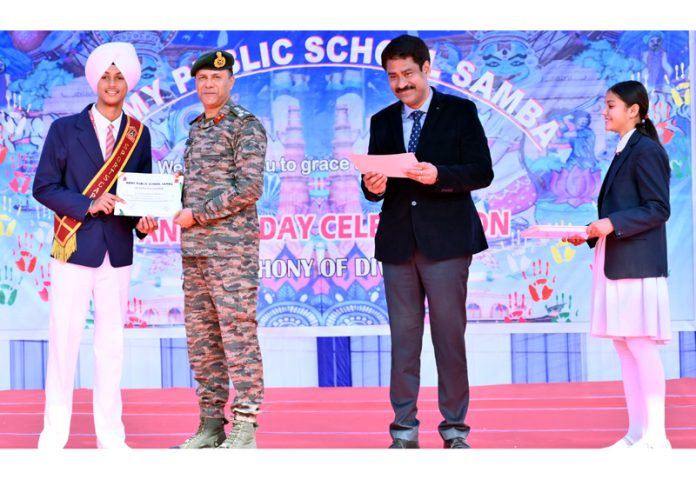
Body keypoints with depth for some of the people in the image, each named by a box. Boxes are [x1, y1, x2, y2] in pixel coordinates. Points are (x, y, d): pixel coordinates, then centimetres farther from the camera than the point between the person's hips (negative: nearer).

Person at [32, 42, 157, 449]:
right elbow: (43, 187, -3)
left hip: (118, 253, 2)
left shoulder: (139, 134, 8)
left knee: (112, 343, 7)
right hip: (75, 249, -2)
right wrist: (88, 205, -16)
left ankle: (110, 434, 13)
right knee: (64, 340, 0)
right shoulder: (65, 129, 0)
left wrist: (145, 220, -8)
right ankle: (55, 432, 8)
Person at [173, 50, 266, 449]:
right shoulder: (196, 129, 18)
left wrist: (198, 214, -13)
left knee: (238, 333, -7)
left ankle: (245, 428, -4)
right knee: (201, 337, 8)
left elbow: (250, 187, -14)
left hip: (232, 246, -8)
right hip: (194, 249, 8)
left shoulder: (247, 125, -5)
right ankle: (211, 425, 15)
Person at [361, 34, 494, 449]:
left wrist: (439, 175, -21)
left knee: (449, 335, -1)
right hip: (398, 241, 4)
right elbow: (374, 184, 13)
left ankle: (455, 429, 8)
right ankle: (405, 430, 10)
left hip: (446, 239, -3)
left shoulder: (460, 112, 3)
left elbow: (482, 172, -5)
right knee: (403, 337, 5)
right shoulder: (383, 122, 14)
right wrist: (374, 187, -11)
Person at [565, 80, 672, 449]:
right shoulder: (623, 153, 18)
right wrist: (590, 233, 10)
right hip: (615, 264, 10)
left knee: (640, 344, -8)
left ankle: (656, 436, -4)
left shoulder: (646, 150, -9)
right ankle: (636, 433, 14)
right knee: (624, 346, 9)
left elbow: (658, 209, -15)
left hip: (636, 264, -10)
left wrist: (612, 223, -22)